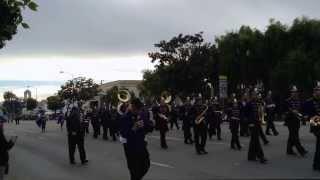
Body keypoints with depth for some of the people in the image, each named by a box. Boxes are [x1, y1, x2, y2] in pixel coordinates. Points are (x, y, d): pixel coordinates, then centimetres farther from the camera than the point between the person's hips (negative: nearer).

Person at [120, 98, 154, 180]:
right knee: (134, 170, 0)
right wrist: (133, 128, -36)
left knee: (146, 166, 18)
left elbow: (151, 128, -1)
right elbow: (123, 134, -22)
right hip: (130, 147, -5)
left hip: (141, 145, 5)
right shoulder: (124, 118, -17)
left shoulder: (143, 114, -3)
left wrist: (144, 125, -21)